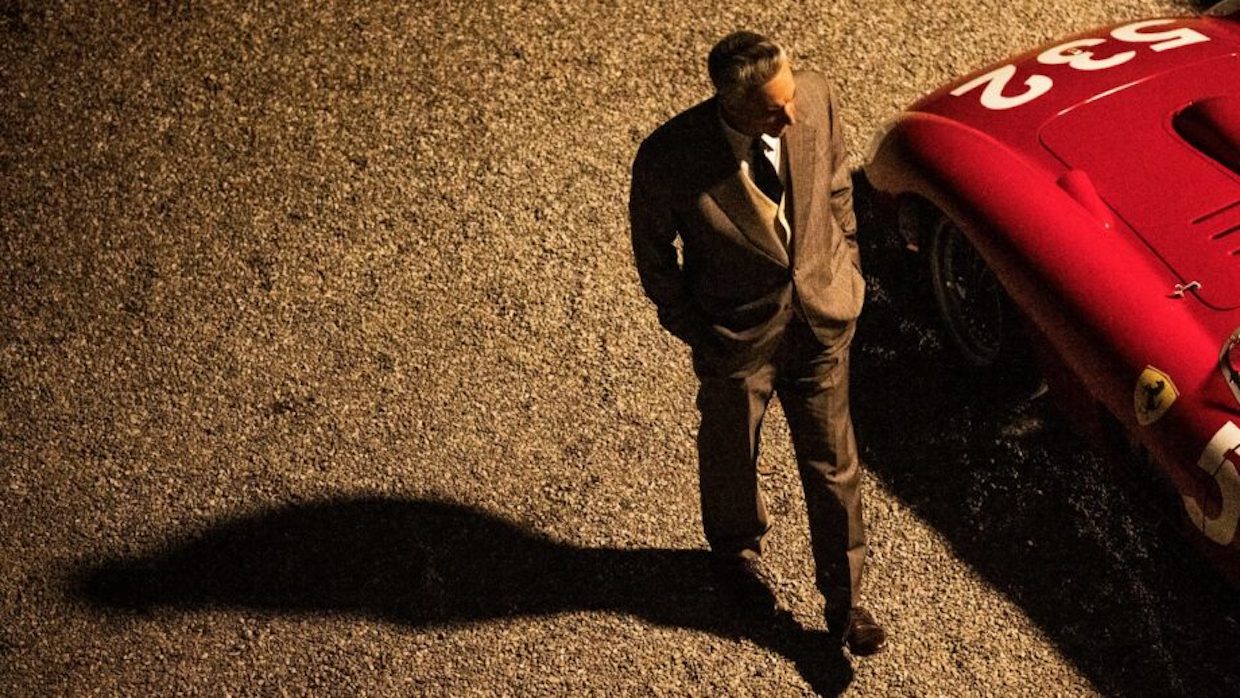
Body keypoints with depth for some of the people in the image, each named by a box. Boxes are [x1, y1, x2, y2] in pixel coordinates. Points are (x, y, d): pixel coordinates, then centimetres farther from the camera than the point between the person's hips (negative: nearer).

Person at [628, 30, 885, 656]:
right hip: (737, 336, -2)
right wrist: (690, 327, -6)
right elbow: (653, 250, -10)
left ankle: (843, 602, 36)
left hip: (822, 321, 3)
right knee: (731, 457, 24)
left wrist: (847, 266, 7)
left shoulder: (817, 98, -20)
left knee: (834, 465, 15)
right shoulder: (668, 159, -30)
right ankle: (736, 550, 56)